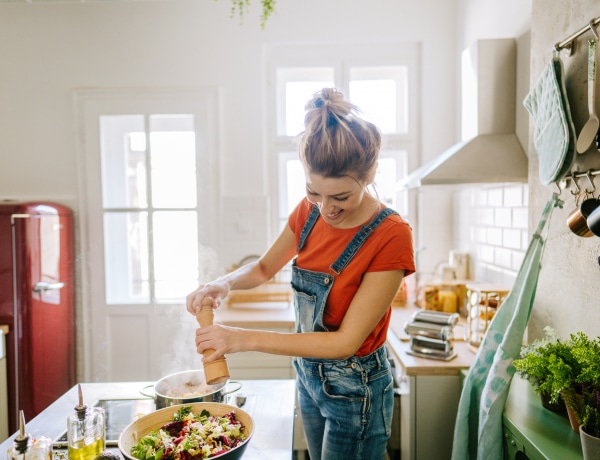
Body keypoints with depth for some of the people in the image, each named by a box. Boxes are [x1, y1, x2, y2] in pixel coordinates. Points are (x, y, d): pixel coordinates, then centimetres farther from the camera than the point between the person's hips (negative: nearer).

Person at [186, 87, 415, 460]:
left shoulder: (391, 236, -26)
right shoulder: (310, 212, -9)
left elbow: (347, 341, -26)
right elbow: (265, 267, 6)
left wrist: (247, 339, -27)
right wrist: (224, 284, -16)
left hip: (354, 390, -5)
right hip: (308, 374, 6)